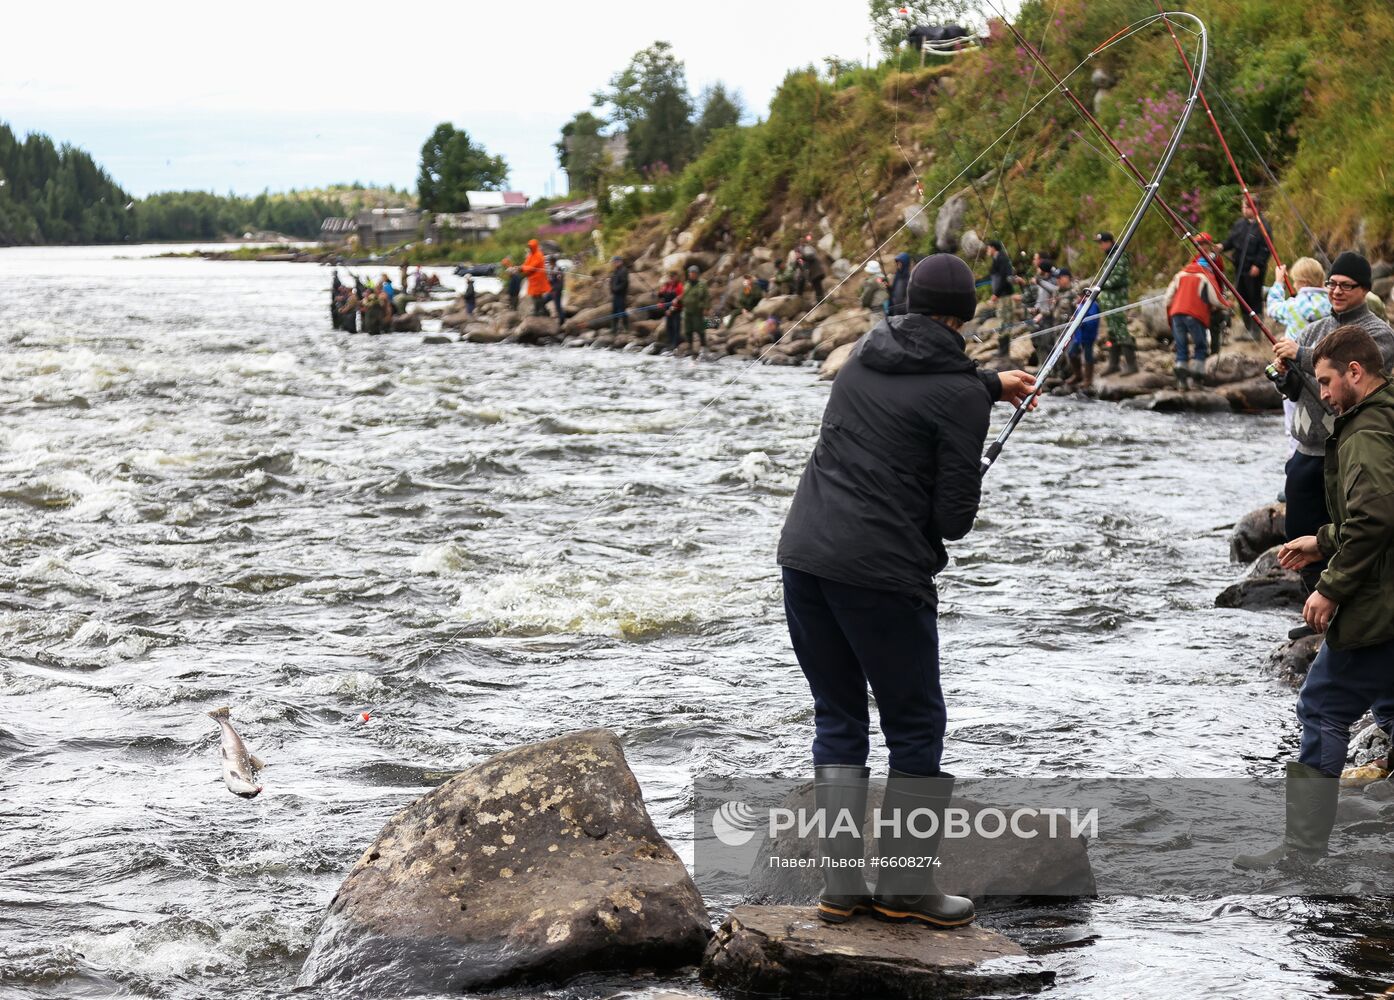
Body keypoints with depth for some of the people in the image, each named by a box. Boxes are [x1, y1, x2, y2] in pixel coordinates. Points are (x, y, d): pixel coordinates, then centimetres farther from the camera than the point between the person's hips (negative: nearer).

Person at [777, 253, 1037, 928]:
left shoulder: (869, 349, 10)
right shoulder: (959, 398, -9)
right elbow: (954, 518, -8)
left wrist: (991, 383, 46)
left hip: (803, 556, 7)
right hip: (880, 574, -7)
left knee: (837, 721, 14)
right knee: (916, 728, 7)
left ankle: (841, 886, 13)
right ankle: (905, 887, 10)